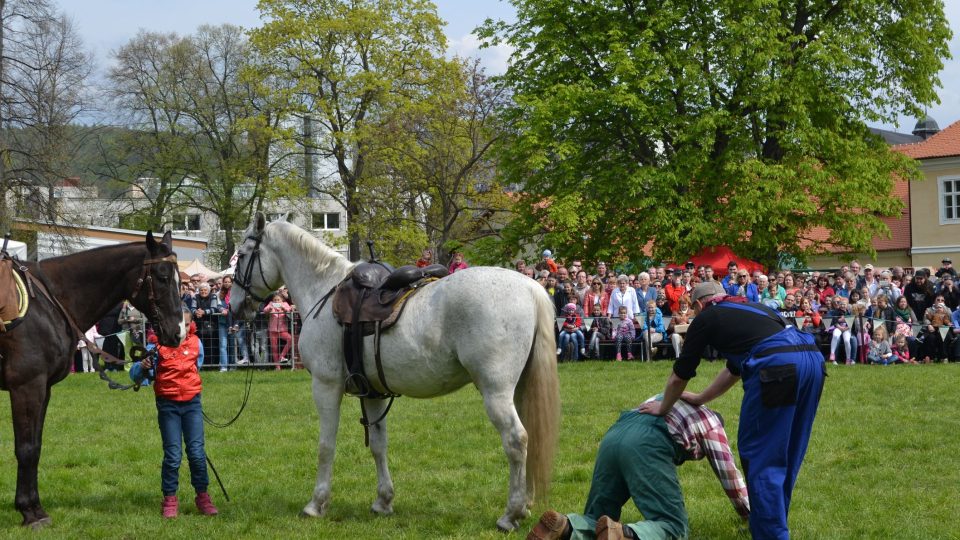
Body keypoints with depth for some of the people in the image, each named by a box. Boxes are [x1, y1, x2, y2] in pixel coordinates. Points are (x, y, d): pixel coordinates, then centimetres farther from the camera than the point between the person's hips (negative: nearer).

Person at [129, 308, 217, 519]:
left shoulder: (196, 343, 2)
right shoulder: (158, 345, -9)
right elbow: (135, 374, -11)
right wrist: (143, 367, -29)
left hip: (192, 401, 3)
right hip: (168, 404, -3)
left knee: (197, 451, 0)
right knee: (172, 454, -1)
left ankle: (202, 496, 11)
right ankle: (169, 499, 9)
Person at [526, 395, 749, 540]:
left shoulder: (673, 400, 45)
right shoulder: (712, 422, 28)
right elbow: (728, 473, 27)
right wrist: (749, 514, 40)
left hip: (614, 435, 6)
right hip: (647, 444, -6)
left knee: (597, 520, 13)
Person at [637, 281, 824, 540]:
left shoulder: (706, 318, 14)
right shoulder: (748, 308, 33)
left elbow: (679, 377, 21)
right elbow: (734, 369, 43)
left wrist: (662, 408, 38)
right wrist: (700, 399, 54)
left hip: (779, 367, -7)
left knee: (760, 456, 3)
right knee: (786, 454, 19)